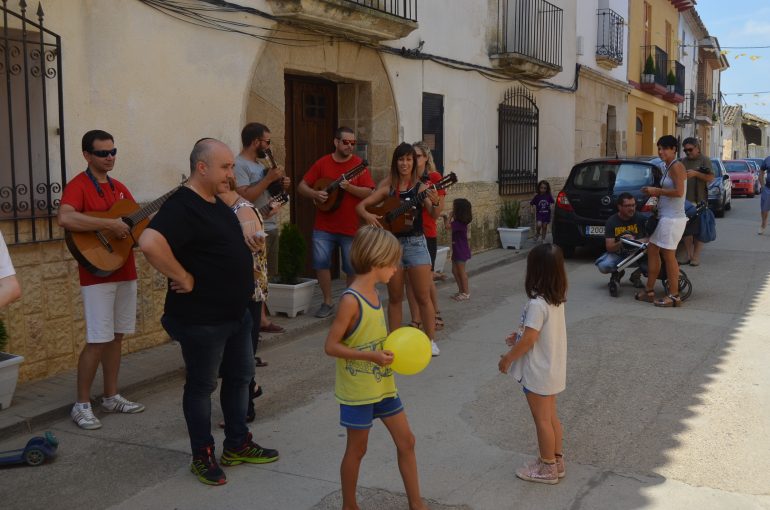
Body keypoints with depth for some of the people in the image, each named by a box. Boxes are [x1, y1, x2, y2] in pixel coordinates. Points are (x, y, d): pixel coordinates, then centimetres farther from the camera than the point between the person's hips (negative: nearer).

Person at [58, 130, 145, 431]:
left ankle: (111, 397, 22)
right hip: (97, 274, -7)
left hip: (125, 271, 8)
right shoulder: (78, 185, -10)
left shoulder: (119, 188, 15)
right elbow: (65, 218, -29)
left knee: (116, 337, 12)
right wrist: (109, 225, -27)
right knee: (97, 341, -7)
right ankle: (81, 405, 4)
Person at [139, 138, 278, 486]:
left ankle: (237, 446, 33)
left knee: (240, 377, 18)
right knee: (202, 386, 6)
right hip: (202, 319, -9)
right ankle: (203, 456, 22)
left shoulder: (217, 203, 10)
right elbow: (150, 243, -38)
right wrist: (183, 278, -27)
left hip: (236, 312, 10)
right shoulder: (182, 206, -21)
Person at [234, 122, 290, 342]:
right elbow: (244, 197, -23)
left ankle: (261, 319, 24)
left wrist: (281, 186, 7)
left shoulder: (259, 164, 17)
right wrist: (269, 178, -19)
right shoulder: (239, 165, -13)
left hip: (270, 228, 10)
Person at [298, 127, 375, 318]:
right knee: (321, 262, -2)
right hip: (323, 226, 2)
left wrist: (349, 187, -23)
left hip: (351, 226, -1)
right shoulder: (322, 163, 4)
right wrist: (315, 194, -12)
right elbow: (302, 186, 7)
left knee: (352, 267, 5)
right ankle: (327, 302, 14)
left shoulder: (358, 165, -1)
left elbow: (369, 193, -9)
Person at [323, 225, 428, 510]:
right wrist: (370, 356, -27)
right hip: (357, 390, -8)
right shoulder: (351, 300, -22)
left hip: (382, 384, 8)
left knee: (406, 441, 11)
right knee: (357, 449, 8)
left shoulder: (373, 293, 4)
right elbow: (331, 346, -21)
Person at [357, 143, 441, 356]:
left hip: (415, 244, -2)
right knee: (395, 297, 10)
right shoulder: (388, 187, 3)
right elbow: (360, 205, 4)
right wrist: (367, 215, -18)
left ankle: (431, 340, 10)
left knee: (423, 297, 0)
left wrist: (435, 203, -37)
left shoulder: (421, 187, -3)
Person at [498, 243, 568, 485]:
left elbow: (529, 340, -23)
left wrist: (508, 358, -11)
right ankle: (556, 460, 33)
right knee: (551, 416, 20)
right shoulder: (558, 300, 1)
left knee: (542, 420, 6)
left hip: (538, 372, -9)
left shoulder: (537, 304, -26)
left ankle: (547, 468, 19)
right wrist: (520, 335, 12)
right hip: (553, 369, 9)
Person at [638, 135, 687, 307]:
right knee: (652, 250, 13)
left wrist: (658, 191, -13)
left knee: (668, 255, -6)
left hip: (672, 218, -10)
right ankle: (649, 291, 20)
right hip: (664, 217, 10)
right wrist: (654, 192, 8)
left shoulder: (676, 166, -13)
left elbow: (679, 192, -22)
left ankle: (674, 296, 1)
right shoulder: (668, 167, 16)